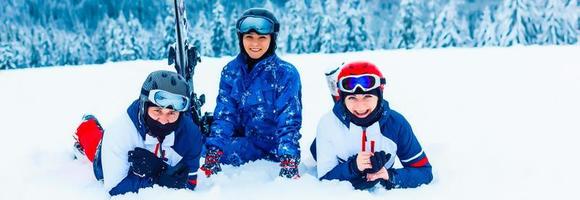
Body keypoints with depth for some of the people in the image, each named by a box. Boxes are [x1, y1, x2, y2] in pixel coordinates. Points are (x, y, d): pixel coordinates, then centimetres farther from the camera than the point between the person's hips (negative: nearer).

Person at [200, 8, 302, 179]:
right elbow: (224, 115, -4)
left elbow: (289, 121, -14)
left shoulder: (286, 73, -10)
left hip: (274, 148, -5)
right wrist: (213, 152, -19)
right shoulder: (231, 71, 2)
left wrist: (288, 160, -28)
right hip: (245, 143, 5)